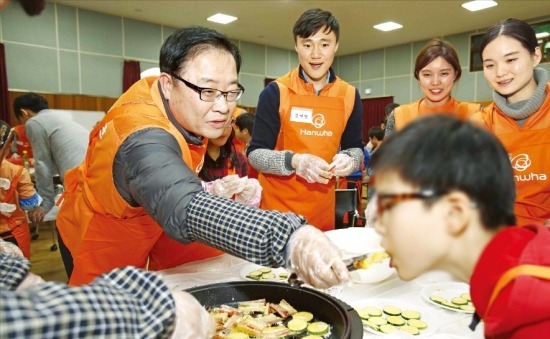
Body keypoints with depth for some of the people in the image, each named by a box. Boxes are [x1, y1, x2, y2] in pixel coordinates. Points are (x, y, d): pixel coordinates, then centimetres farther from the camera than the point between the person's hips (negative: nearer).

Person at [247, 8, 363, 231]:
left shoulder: (349, 95, 1)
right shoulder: (276, 92, -8)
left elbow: (355, 148, 11)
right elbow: (255, 153, -9)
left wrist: (348, 160, -12)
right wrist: (293, 161, -26)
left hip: (323, 208, 3)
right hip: (277, 206, -3)